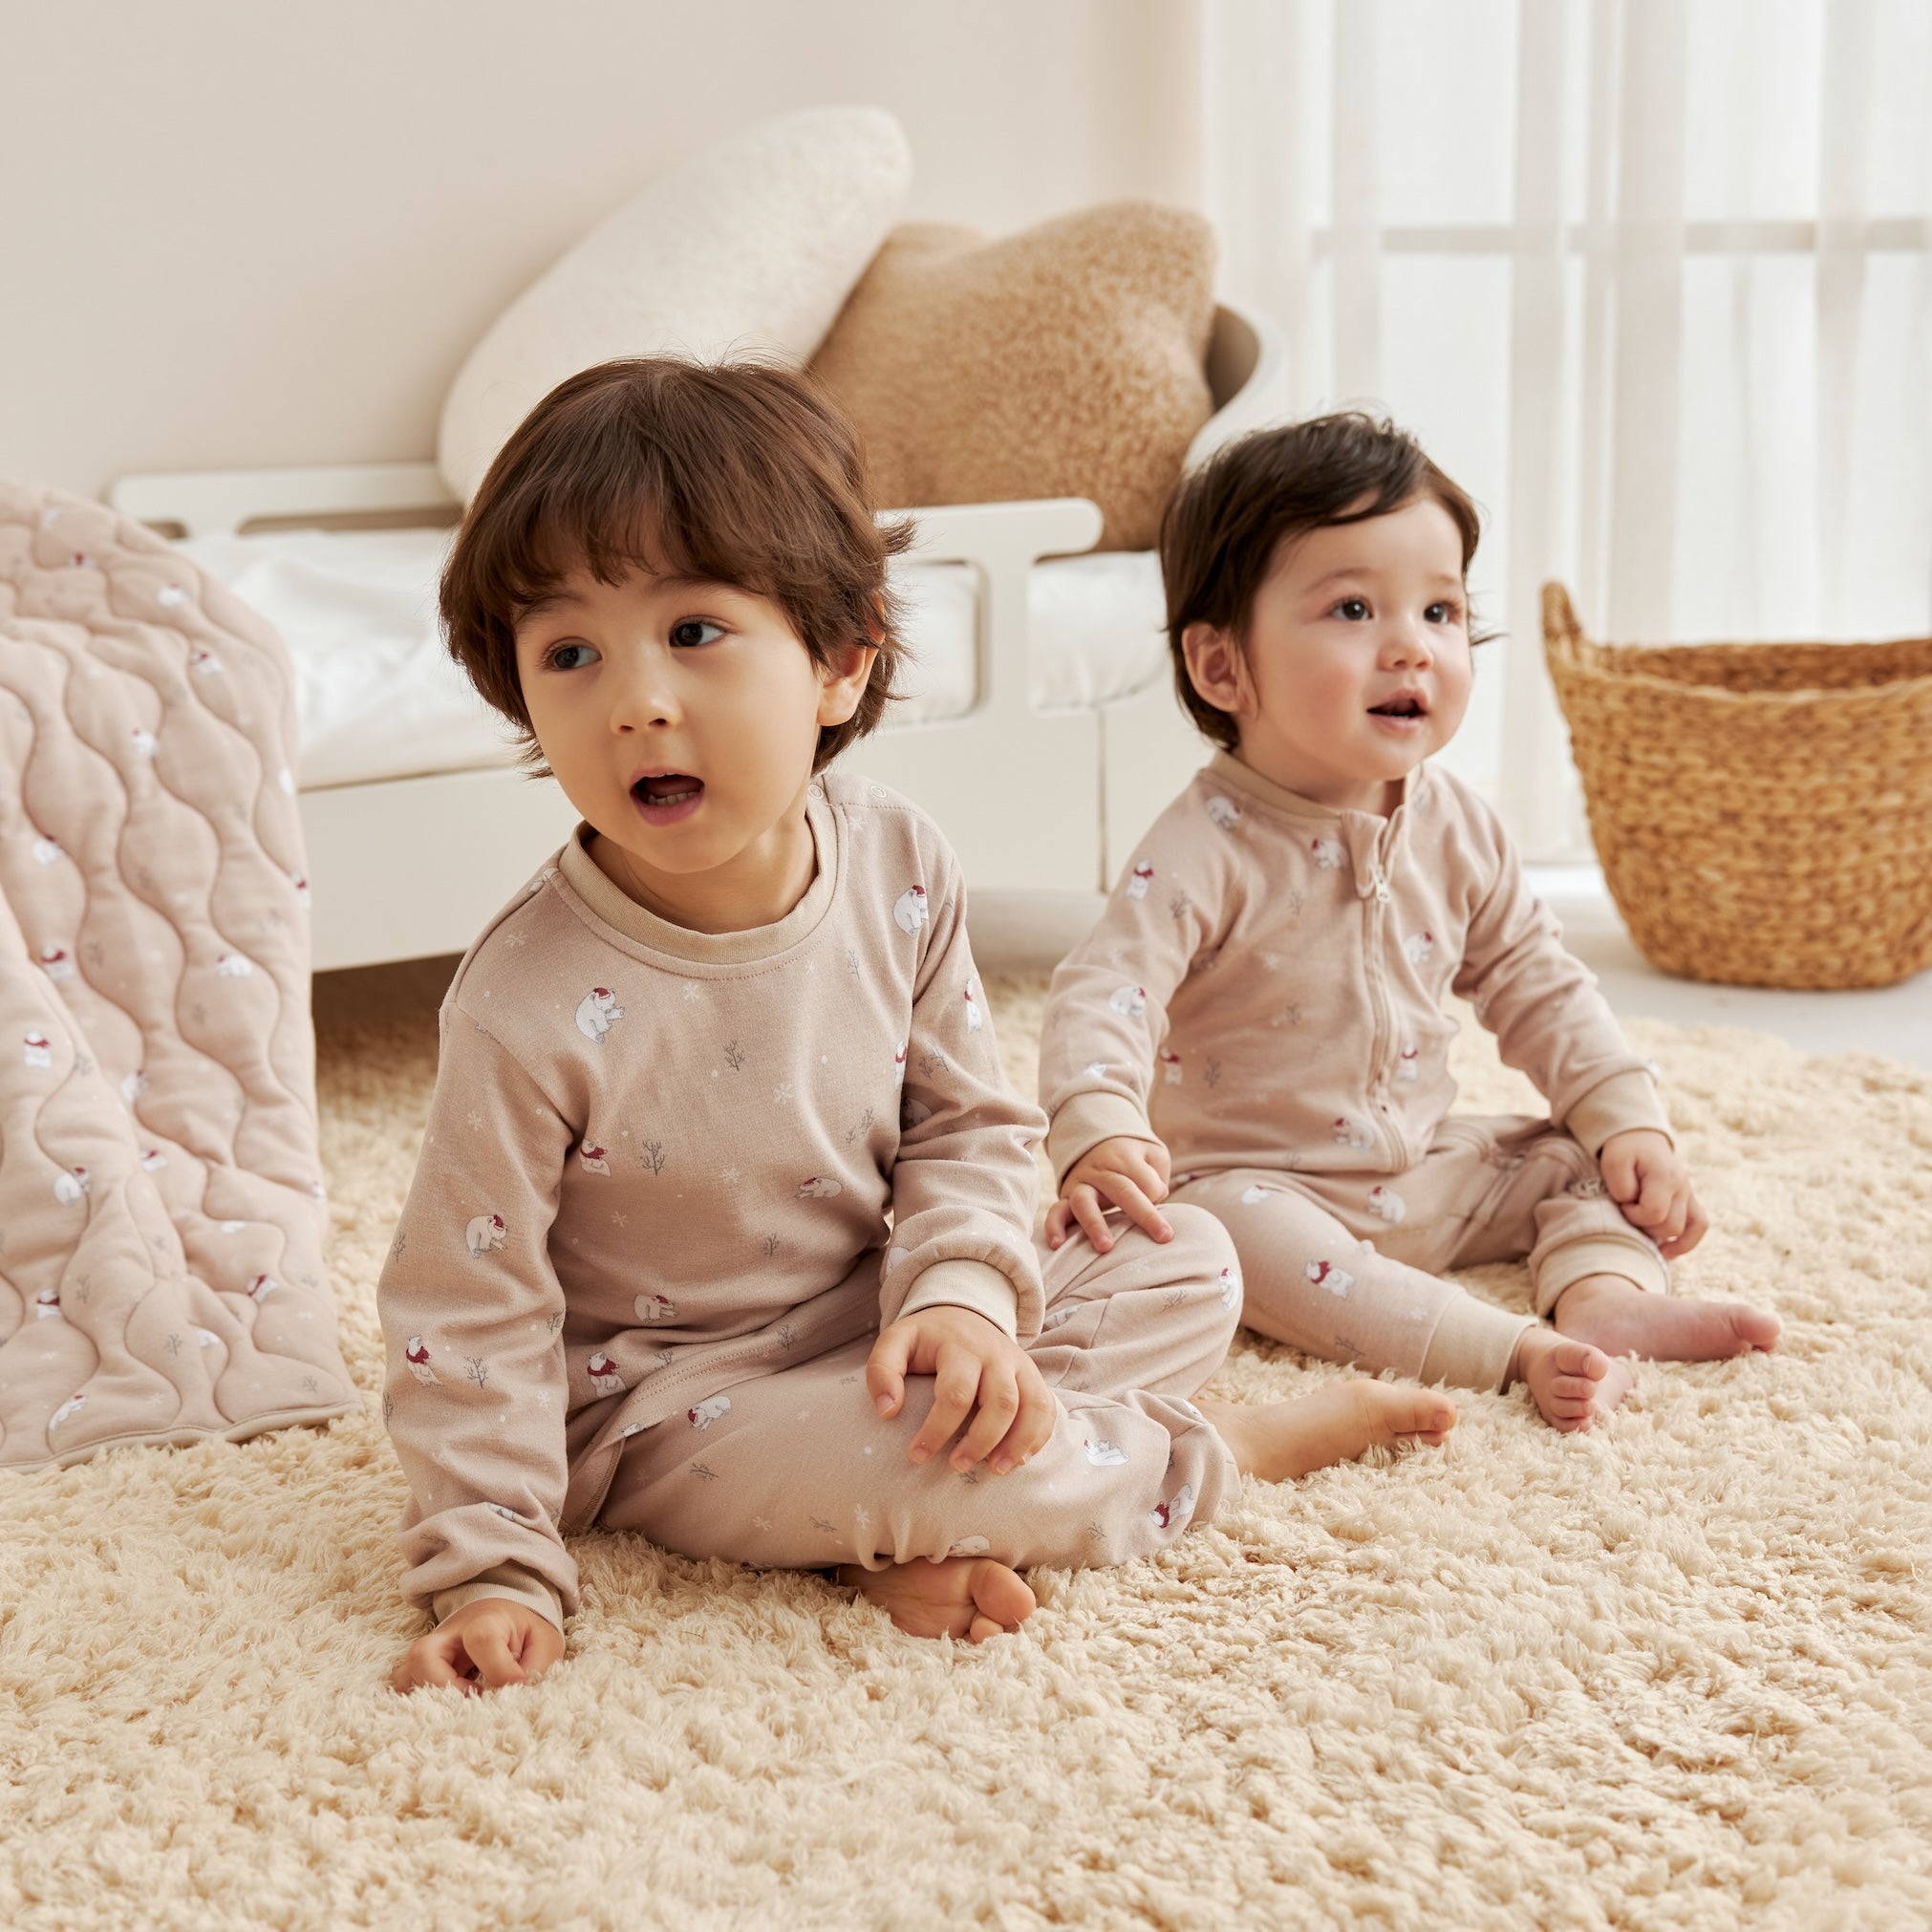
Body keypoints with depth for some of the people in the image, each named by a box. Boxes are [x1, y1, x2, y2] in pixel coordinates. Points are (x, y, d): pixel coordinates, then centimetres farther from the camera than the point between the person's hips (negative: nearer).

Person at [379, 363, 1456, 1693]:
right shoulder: (534, 1006, -25)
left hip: (870, 1317, 6)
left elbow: (971, 1124, -1)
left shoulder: (899, 869, -12)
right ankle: (1207, 1452, 1)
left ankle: (910, 1537, -7)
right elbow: (469, 1309, -17)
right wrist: (495, 1570, -20)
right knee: (939, 1468, -31)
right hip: (666, 1403, -6)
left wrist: (961, 1294, -20)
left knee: (1190, 1266, 5)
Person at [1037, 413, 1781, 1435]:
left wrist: (1630, 1120, 0)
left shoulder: (1454, 827, -1)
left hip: (1428, 1174, 7)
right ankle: (1521, 1348, -40)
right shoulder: (1209, 849, -21)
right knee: (1226, 1233, -36)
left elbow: (1530, 980, 9)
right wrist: (1099, 1139, -49)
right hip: (1254, 1183, -6)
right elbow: (1103, 996, -30)